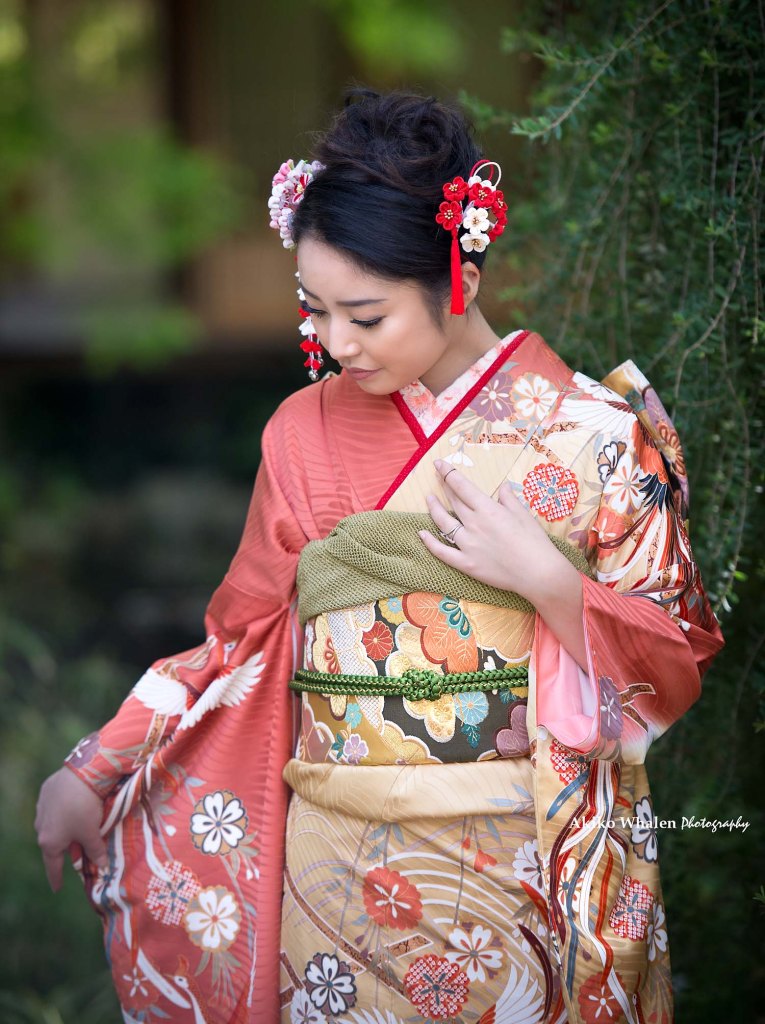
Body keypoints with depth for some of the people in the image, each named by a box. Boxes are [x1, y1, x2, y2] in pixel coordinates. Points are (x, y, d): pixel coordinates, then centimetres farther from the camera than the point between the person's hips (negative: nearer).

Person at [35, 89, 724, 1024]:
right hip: (333, 866, 2)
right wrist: (93, 771, 1)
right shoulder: (306, 431, 2)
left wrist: (546, 580, -18)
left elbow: (675, 659, -3)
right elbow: (244, 635, 7)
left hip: (518, 865, -2)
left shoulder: (593, 432, -6)